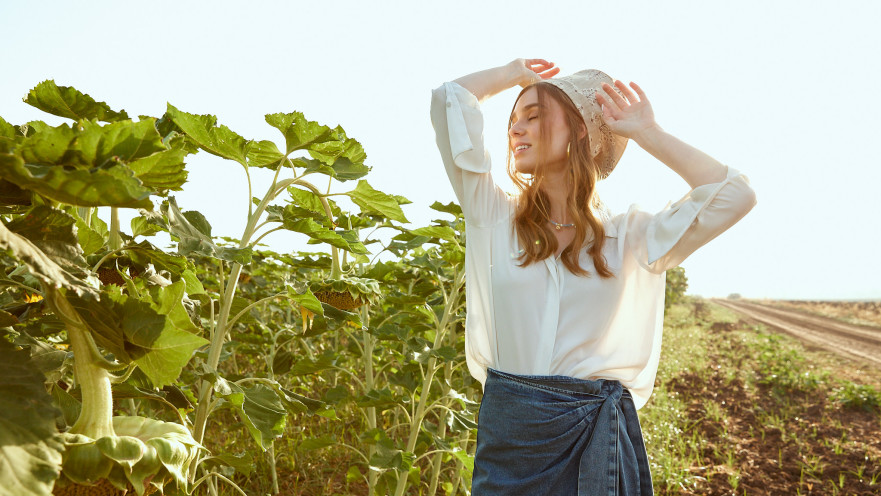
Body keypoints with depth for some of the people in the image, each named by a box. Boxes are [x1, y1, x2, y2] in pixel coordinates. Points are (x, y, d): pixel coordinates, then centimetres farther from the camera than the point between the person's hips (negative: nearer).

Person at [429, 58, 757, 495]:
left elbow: (734, 195, -6)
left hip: (598, 437, 0)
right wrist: (514, 73, 16)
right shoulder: (495, 217, 3)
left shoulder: (629, 236, 3)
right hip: (508, 429, 1)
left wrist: (645, 132, 3)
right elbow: (450, 99, -1)